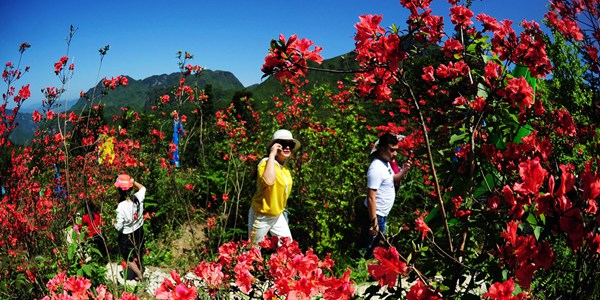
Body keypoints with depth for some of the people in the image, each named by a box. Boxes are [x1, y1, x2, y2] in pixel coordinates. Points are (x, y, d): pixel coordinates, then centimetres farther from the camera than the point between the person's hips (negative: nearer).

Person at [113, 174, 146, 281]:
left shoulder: (121, 207, -34)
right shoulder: (138, 197, -20)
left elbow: (118, 227, -26)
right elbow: (143, 188, 6)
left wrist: (114, 222, -4)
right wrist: (133, 182, -11)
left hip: (127, 236, -6)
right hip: (139, 231, 6)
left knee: (128, 257, 19)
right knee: (138, 253, 30)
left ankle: (140, 275, 31)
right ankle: (140, 269, 53)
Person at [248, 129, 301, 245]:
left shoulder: (285, 167, 3)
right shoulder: (266, 162, -23)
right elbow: (268, 181, -44)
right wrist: (272, 154, -36)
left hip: (278, 215, 8)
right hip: (261, 215, -8)